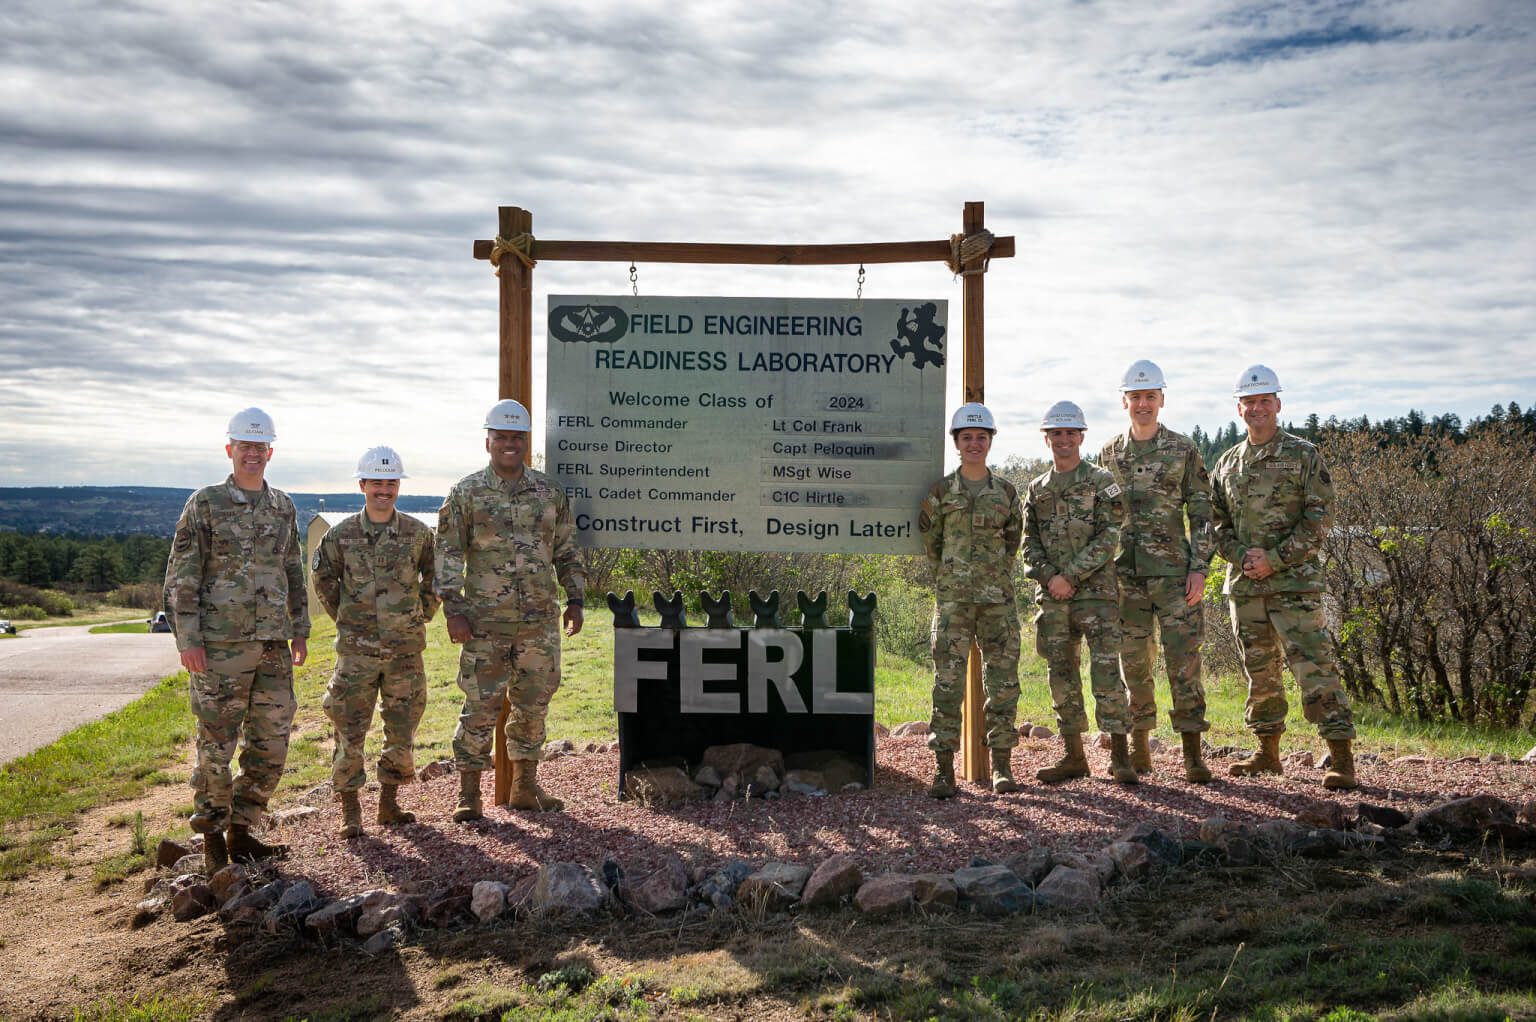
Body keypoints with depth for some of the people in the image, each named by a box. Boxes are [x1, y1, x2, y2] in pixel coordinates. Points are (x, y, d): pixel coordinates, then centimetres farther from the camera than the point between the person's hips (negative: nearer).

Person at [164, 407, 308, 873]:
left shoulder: (284, 508, 13)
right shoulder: (205, 503, -2)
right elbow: (180, 577, -4)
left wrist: (300, 630, 14)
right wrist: (187, 639, -11)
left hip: (273, 645, 5)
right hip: (221, 645, -5)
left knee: (272, 743, 6)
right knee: (217, 745, 1)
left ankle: (242, 830, 20)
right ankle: (212, 835, 17)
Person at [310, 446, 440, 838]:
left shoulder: (418, 533, 0)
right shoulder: (342, 534, -2)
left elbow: (436, 577, 15)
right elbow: (322, 576, 14)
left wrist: (422, 614, 9)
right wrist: (342, 615, 10)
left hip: (405, 648, 1)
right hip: (357, 648, -1)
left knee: (402, 731, 8)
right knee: (350, 732, -1)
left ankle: (389, 803, 24)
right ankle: (350, 811, 11)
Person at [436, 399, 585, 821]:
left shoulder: (549, 492, 10)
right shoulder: (466, 493, 0)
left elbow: (567, 550, 16)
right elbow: (449, 553, -3)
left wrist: (574, 599, 10)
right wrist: (452, 609, -10)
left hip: (540, 620, 4)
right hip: (485, 621, -3)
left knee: (534, 704, 10)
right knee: (480, 706, -2)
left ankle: (525, 786, 22)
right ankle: (468, 792, 9)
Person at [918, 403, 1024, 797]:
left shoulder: (1006, 491, 8)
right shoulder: (941, 491, 3)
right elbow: (929, 541, 13)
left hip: (998, 598, 2)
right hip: (953, 598, -2)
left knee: (1003, 679, 2)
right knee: (948, 680, -6)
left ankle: (1002, 765, 11)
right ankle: (944, 768, -2)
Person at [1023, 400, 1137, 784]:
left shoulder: (1101, 482, 1)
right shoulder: (1036, 489, 14)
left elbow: (1108, 538, -7)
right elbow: (1029, 543, 12)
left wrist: (1069, 576, -13)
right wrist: (1049, 578, -6)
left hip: (1096, 592, -4)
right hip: (1052, 596, 5)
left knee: (1106, 670, -9)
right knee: (1061, 674, 7)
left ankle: (1119, 755, -4)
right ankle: (1073, 756, 16)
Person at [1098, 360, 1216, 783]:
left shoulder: (1183, 450, 2)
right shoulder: (1109, 454, 10)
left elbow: (1201, 513, 1)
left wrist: (1199, 568, -8)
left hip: (1173, 569, -3)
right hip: (1125, 572, 3)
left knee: (1183, 659, -5)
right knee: (1133, 661, 6)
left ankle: (1192, 752, 2)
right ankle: (1139, 747, 16)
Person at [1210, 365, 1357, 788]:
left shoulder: (1304, 456, 0)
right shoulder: (1227, 464, 14)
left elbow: (1318, 518, -6)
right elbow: (1217, 522, 14)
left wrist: (1274, 559, -14)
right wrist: (1242, 555, -6)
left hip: (1293, 582, -5)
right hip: (1244, 584, 5)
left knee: (1314, 667, -10)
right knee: (1259, 671, 12)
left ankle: (1341, 757, -6)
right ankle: (1268, 753, 25)